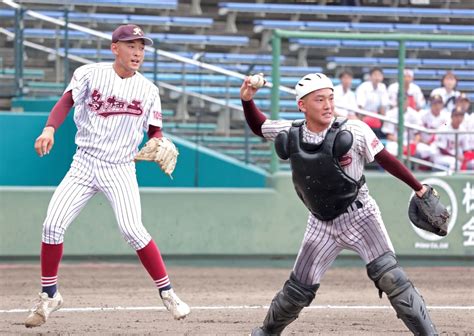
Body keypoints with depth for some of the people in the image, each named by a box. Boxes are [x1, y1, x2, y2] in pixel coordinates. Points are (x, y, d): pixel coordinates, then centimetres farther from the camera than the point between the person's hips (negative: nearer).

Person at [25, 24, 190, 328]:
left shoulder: (148, 91, 0)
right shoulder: (89, 74, -3)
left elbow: (155, 132, 3)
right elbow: (67, 102, -10)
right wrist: (50, 129, -28)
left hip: (121, 169, -1)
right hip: (84, 165, 1)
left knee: (132, 229, -19)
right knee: (53, 225, -6)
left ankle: (167, 292, -6)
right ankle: (49, 296, 12)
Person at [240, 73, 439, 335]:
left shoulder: (353, 132, -17)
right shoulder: (290, 135, -7)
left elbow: (385, 159, -9)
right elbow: (258, 127, 12)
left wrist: (419, 188, -9)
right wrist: (247, 100, -6)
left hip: (359, 216, -3)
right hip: (321, 223, 3)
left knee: (389, 277, -18)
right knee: (298, 289, 7)